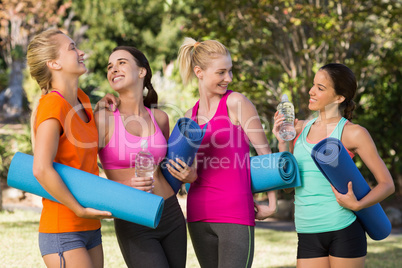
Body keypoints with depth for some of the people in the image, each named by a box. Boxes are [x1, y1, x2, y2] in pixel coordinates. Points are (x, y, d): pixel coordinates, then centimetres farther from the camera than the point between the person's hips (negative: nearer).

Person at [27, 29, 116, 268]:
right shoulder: (52, 105, -15)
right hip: (62, 231, -8)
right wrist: (80, 210, -19)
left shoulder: (81, 99, 10)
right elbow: (41, 170, -26)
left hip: (89, 229, 8)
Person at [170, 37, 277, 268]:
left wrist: (272, 203, -1)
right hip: (199, 214, 6)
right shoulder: (191, 116, 12)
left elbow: (265, 152, -2)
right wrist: (190, 176, -6)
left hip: (235, 214, -6)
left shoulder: (236, 102, -4)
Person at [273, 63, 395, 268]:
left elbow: (387, 184, -1)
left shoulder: (352, 133, -2)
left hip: (343, 230, -4)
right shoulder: (300, 129, 11)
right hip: (308, 235, 4)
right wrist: (282, 142, 0)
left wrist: (357, 205, -17)